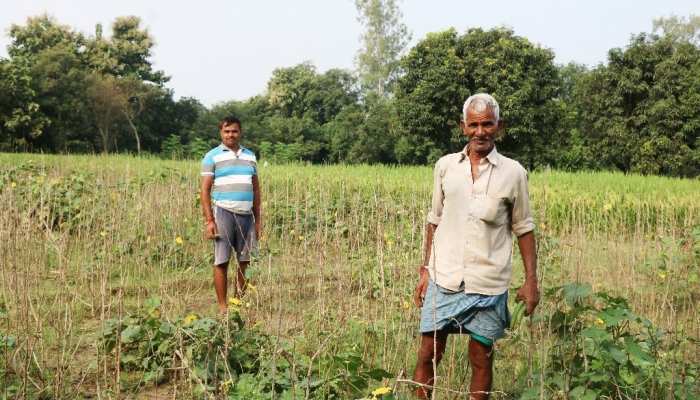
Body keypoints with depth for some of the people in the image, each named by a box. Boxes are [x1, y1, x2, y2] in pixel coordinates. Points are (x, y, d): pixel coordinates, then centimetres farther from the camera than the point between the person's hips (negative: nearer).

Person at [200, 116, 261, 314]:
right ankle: (222, 307, 5)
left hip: (246, 214, 4)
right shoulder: (212, 156, 2)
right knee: (221, 261, -2)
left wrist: (258, 219, 13)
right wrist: (209, 220, -10)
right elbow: (205, 189, -2)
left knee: (245, 262, 4)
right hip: (224, 212, -4)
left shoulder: (250, 156, 15)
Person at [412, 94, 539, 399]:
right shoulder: (445, 166, 4)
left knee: (481, 358, 8)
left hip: (488, 285, -1)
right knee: (428, 355, 4)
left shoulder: (513, 173, -1)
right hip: (443, 280, 2)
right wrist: (425, 271, 8)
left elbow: (524, 229, 4)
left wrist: (531, 281, 0)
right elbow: (434, 222, 11)